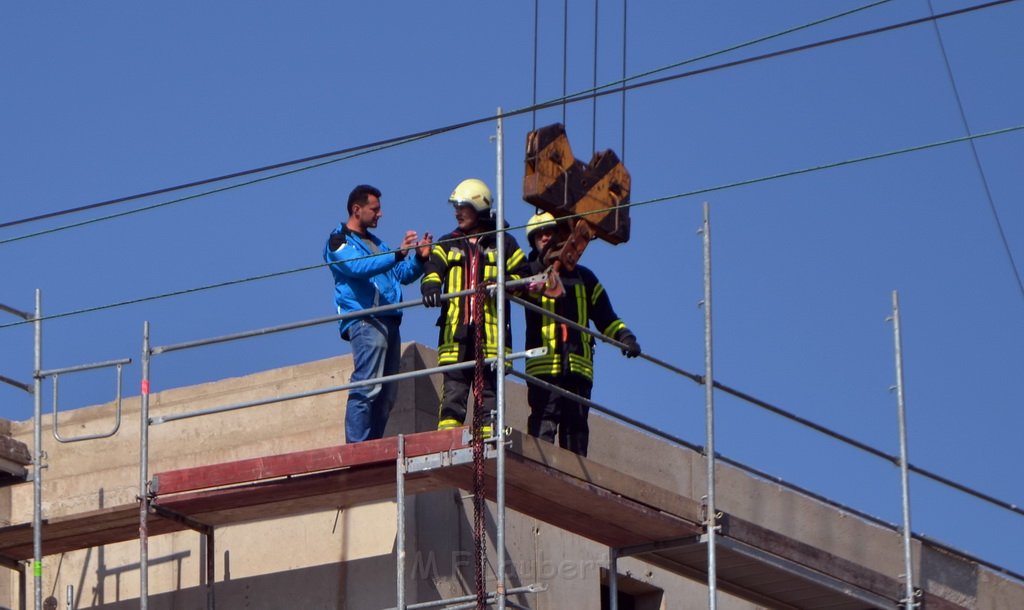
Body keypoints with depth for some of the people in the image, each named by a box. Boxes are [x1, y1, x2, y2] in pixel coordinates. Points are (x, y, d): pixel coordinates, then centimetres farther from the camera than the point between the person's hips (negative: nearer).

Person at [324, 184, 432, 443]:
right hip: (365, 321, -9)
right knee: (367, 387, -17)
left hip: (388, 321, 9)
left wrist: (419, 259, 5)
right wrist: (397, 254, -28)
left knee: (386, 394, 5)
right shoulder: (339, 240, 1)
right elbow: (359, 267, -18)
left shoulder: (376, 243, 27)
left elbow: (402, 275, 25)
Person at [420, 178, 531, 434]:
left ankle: (488, 435, 0)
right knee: (453, 388, -4)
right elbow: (432, 271, 2)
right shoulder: (448, 244, 19)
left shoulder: (503, 244, 13)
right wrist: (430, 287, -21)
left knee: (489, 388, -1)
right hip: (455, 331, 1)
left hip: (491, 329, -1)